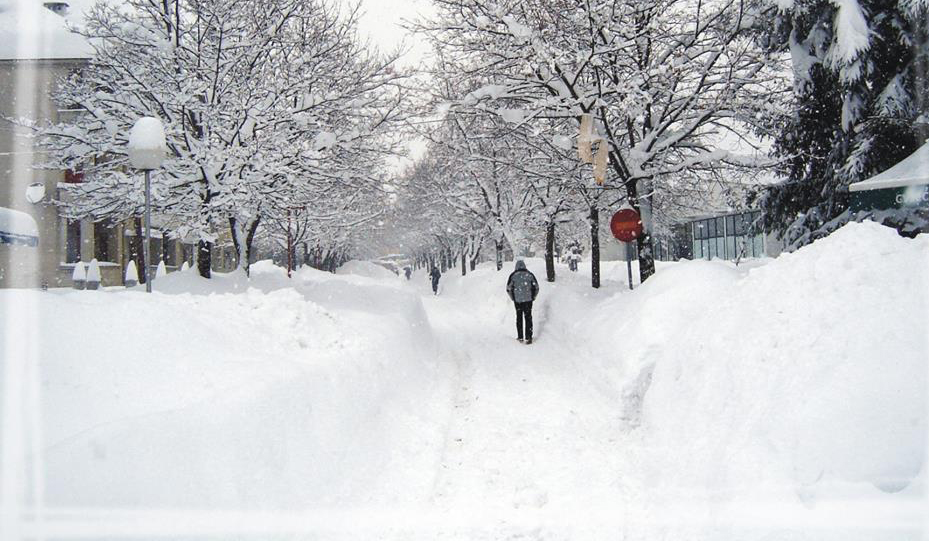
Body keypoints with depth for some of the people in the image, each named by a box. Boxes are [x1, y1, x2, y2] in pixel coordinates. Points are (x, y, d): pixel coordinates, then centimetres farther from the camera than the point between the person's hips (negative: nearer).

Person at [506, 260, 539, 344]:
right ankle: (528, 337, -3)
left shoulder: (513, 275, -4)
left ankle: (520, 337, 15)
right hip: (528, 299, 0)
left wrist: (512, 298, 11)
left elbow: (508, 288, -3)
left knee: (519, 317, 13)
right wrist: (533, 297, 14)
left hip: (517, 300, 0)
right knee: (528, 318, 4)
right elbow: (536, 287, 2)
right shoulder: (529, 275, -1)